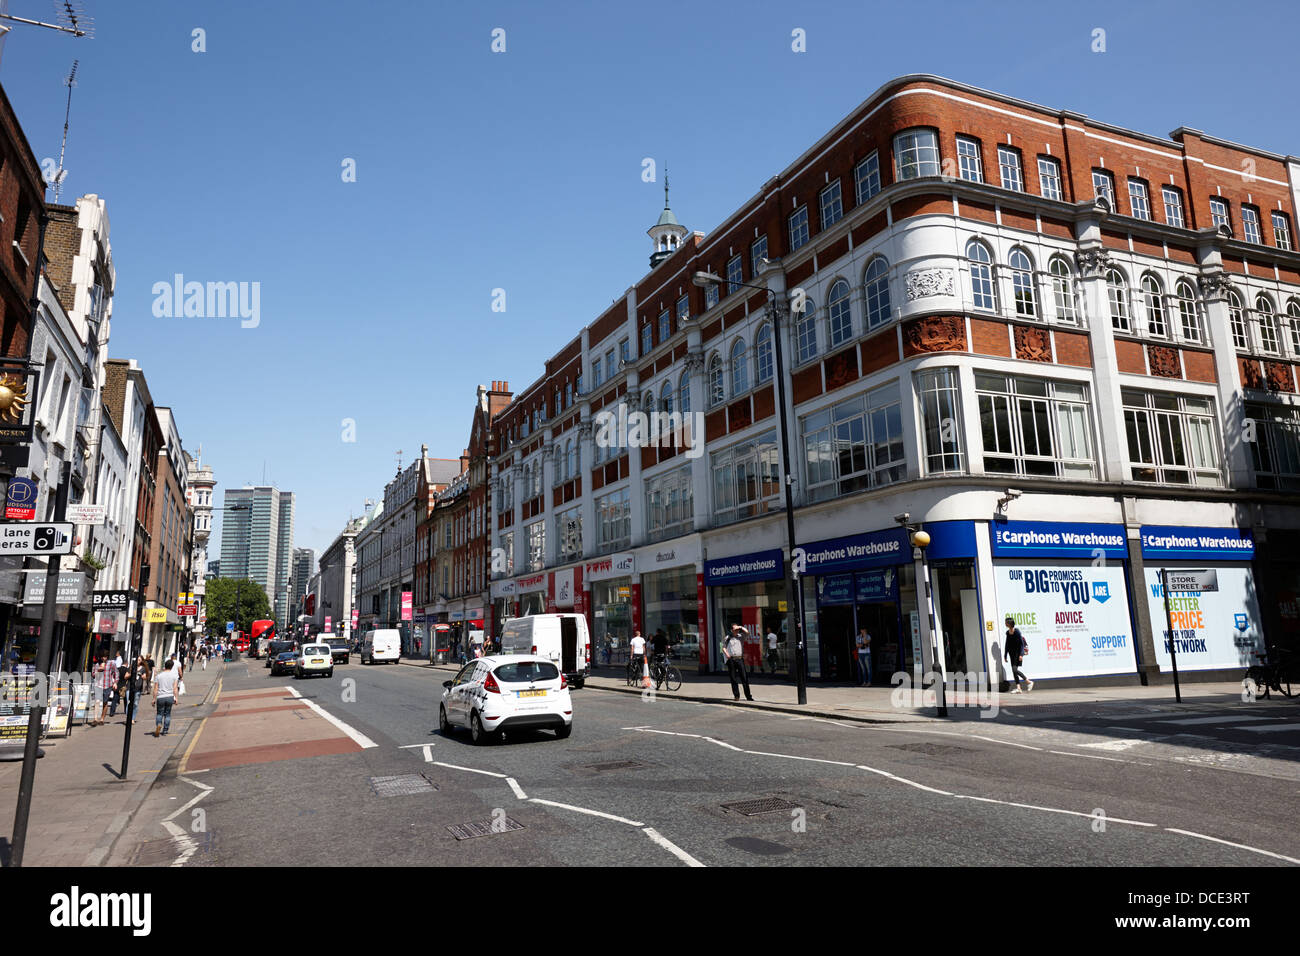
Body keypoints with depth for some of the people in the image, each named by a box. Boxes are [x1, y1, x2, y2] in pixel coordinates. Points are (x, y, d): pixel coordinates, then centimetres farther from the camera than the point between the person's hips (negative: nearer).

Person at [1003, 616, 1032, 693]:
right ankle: (1018, 688, 4)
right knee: (1013, 670, 3)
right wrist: (1005, 655, 15)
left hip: (1018, 652, -8)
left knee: (1015, 669, -14)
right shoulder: (1008, 632, 9)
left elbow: (1022, 643, -14)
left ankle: (1029, 682, 2)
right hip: (1012, 653, 8)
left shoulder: (1017, 631, -12)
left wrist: (1021, 654, -20)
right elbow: (1007, 644, 15)